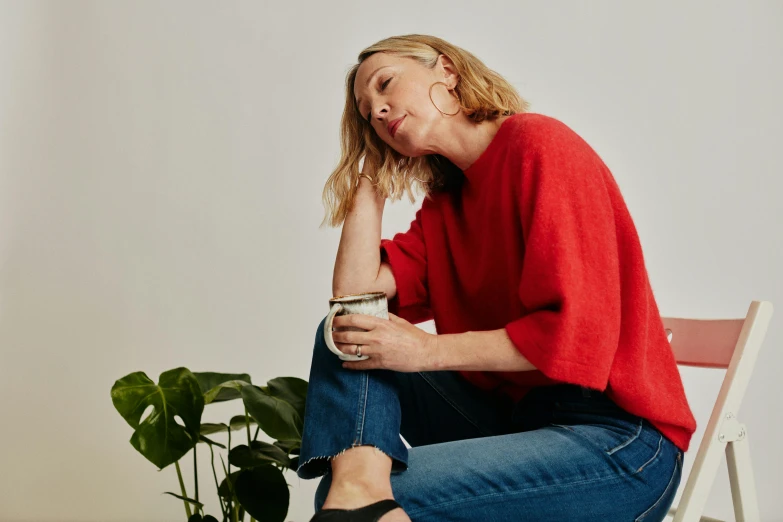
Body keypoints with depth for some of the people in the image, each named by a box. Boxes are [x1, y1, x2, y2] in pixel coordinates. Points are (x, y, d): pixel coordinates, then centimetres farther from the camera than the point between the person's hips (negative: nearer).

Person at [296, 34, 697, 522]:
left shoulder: (537, 143, -10)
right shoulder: (444, 204, 14)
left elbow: (577, 329, -19)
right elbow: (355, 295, -2)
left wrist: (428, 351, -14)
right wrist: (370, 176, 8)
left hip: (617, 438, -8)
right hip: (510, 417, 8)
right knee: (343, 340, -7)